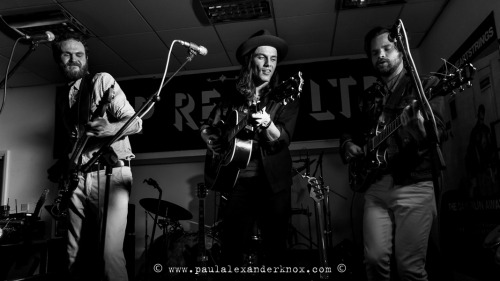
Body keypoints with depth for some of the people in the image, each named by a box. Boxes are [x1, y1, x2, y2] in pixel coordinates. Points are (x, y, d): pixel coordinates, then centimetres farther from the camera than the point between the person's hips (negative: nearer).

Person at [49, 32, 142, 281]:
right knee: (76, 257, 5)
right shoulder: (61, 96, 19)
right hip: (77, 179, 6)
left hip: (110, 174, -5)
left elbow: (136, 123, -8)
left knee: (109, 253, -15)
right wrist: (59, 167, 10)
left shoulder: (102, 81, 1)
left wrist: (110, 128, -27)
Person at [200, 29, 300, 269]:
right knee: (232, 247, 2)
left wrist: (268, 124, -28)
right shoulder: (232, 97, 9)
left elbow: (283, 139, -9)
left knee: (274, 247, 4)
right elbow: (206, 128, 17)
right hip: (237, 178, 1)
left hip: (273, 181, -1)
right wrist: (212, 140, -4)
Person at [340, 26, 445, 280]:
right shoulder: (369, 96, 18)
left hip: (414, 185, -4)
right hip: (376, 185, 4)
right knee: (375, 260, -1)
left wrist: (423, 124, -35)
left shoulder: (425, 85, 3)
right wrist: (348, 145, 5)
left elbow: (437, 129, -12)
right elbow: (350, 130, 27)